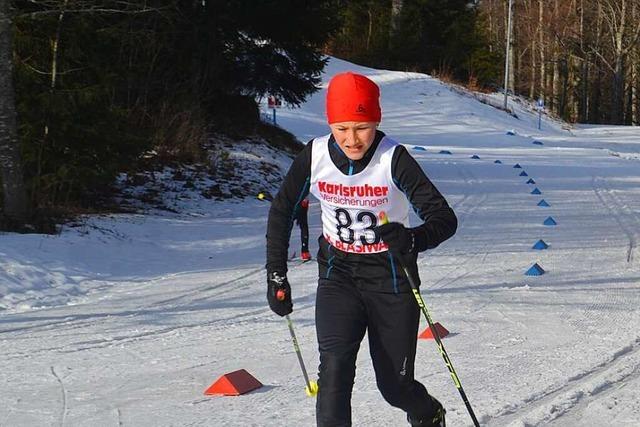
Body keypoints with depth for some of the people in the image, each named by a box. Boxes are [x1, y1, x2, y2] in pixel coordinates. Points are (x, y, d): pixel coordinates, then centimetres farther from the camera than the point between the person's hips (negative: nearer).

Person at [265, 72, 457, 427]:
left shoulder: (393, 159, -21)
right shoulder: (314, 157, -12)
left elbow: (445, 218, -24)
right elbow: (281, 212, 3)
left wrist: (413, 239, -46)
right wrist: (276, 276, 0)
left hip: (391, 276, -2)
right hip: (338, 273, 2)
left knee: (395, 385, 8)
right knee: (335, 366, -21)